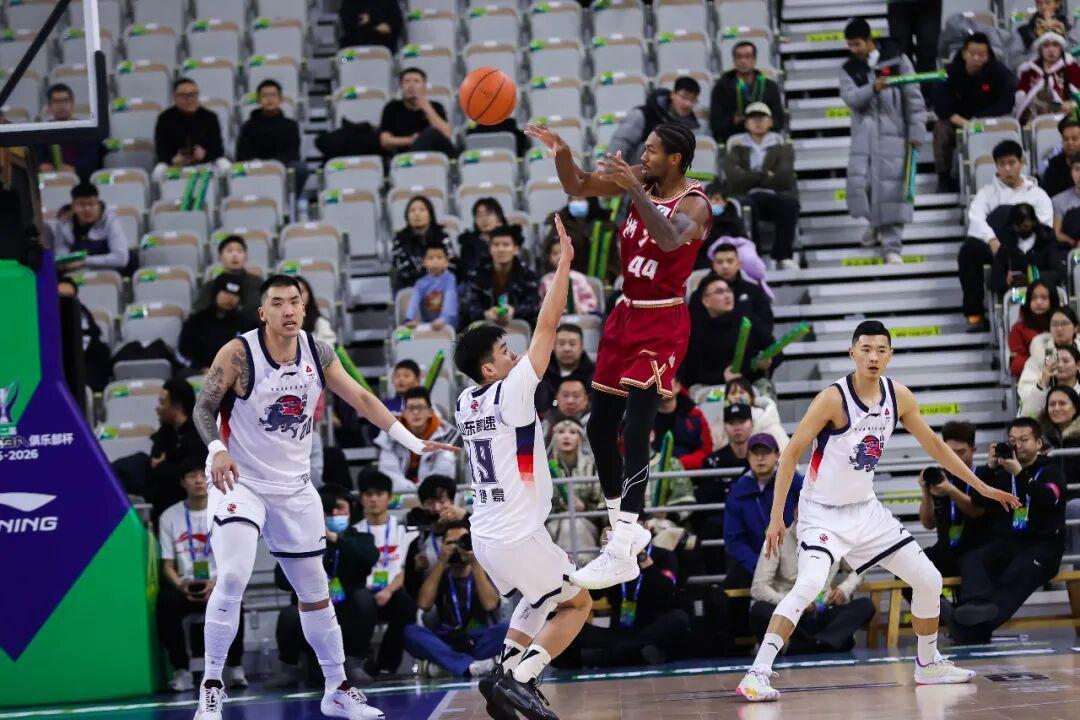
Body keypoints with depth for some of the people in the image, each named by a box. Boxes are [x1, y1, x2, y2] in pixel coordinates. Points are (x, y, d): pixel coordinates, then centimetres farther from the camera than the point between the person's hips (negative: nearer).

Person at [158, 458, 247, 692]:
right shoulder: (169, 517, 6)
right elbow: (168, 565, 5)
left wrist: (217, 585, -19)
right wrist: (181, 586, -17)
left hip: (219, 585, -1)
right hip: (185, 586, 1)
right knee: (166, 605, -34)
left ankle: (234, 667, -14)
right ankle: (181, 671, -20)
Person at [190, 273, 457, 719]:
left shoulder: (318, 353, -4)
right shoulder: (238, 355, -18)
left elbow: (361, 399, 4)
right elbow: (203, 407, -11)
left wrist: (414, 442, 0)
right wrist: (217, 449, -30)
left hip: (293, 487, 5)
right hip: (240, 479, -5)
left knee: (314, 590, 12)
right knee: (233, 576, -25)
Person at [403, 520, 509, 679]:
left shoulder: (483, 572, 11)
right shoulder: (440, 574, 14)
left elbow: (490, 604, -9)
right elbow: (424, 604, -6)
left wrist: (475, 564, -10)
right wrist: (441, 562, -6)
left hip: (479, 642, -1)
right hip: (445, 643, 1)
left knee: (507, 629, -29)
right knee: (410, 632, -29)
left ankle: (447, 663, -35)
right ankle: (469, 666, -45)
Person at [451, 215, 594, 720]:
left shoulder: (463, 404, 7)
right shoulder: (512, 394, -14)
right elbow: (546, 329, -16)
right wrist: (564, 263, -13)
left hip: (485, 535, 8)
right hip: (520, 536, -8)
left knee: (538, 601, 29)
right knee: (578, 604, 9)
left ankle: (504, 672, 11)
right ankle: (518, 677, -9)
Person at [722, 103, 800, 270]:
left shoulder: (781, 145, 13)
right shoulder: (736, 144, 13)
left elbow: (785, 178, -4)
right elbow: (733, 176, -6)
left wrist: (751, 178, -3)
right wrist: (766, 176, -4)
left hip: (774, 196, 1)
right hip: (746, 196, -1)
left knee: (790, 202, -31)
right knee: (745, 206, -36)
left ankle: (783, 256, -25)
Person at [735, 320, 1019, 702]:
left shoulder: (899, 397, -2)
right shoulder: (833, 399, -21)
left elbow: (934, 445, 12)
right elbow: (791, 453, -18)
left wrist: (982, 487, 13)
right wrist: (776, 517, -23)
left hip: (866, 510, 7)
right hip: (823, 512, -7)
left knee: (928, 580, 8)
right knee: (809, 584, -30)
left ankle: (928, 664, 30)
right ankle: (756, 674, -30)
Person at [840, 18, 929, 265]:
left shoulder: (896, 59, 1)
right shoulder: (849, 70, 7)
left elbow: (913, 97, 0)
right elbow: (850, 98, -10)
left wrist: (916, 132, -5)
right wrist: (873, 89, -28)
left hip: (893, 133, -3)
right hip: (864, 134, 3)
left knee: (892, 187, -7)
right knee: (858, 182, -5)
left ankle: (892, 246, -2)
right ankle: (876, 223, 26)